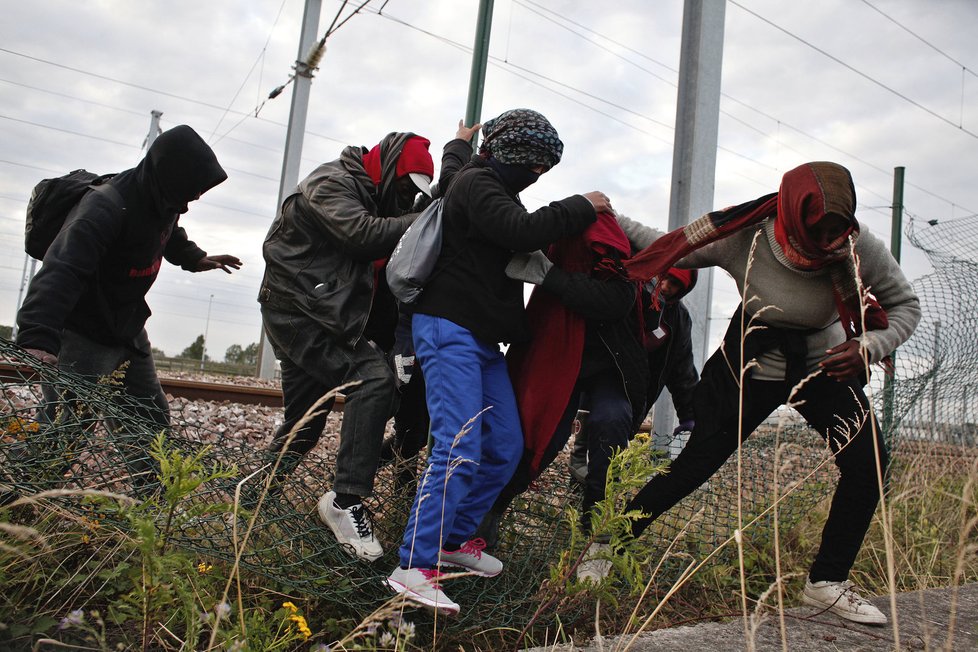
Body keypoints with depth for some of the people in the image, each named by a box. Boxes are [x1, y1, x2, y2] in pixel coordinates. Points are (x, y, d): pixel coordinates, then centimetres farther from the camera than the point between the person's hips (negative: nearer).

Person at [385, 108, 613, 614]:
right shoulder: (475, 183, -9)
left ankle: (454, 538, 21)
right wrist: (582, 207, -13)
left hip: (483, 338, 10)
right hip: (449, 329, -10)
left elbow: (524, 246, 21)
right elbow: (522, 232, -24)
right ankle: (415, 567, -13)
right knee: (460, 449, -18)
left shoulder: (497, 188, 22)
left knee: (505, 447, 9)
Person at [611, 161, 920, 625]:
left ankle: (826, 583, 5)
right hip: (752, 366, -2)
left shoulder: (858, 246, -23)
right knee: (695, 465, -3)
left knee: (868, 461, -13)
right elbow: (665, 249, -13)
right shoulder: (742, 239, -28)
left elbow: (906, 306, -7)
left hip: (824, 367, 3)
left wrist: (869, 346, -25)